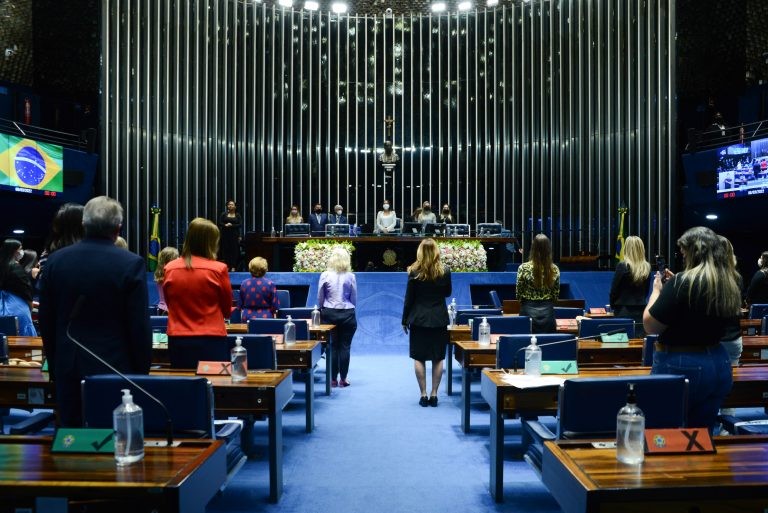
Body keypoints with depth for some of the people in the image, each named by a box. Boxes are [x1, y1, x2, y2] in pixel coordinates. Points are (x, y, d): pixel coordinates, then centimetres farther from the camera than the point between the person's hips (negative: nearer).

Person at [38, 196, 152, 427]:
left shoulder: (56, 260, 1)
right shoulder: (131, 264, -12)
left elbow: (46, 321, 7)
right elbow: (140, 327, -12)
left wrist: (54, 365, 18)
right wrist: (142, 373, -1)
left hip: (68, 368, 4)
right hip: (114, 368, -4)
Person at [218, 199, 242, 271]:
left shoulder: (237, 215, 6)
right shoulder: (224, 214, 7)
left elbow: (240, 224, -3)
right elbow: (219, 223, 2)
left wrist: (231, 225, -15)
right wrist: (225, 225, -18)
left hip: (234, 235, 0)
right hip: (225, 234, 1)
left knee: (234, 250, -4)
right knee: (225, 250, -3)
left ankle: (233, 267, -1)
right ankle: (226, 266, 3)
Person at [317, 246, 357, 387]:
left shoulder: (325, 275, -5)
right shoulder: (350, 276, -5)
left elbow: (320, 298, 1)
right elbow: (354, 298, 1)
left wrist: (322, 311, 16)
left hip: (329, 313, 1)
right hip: (347, 314, -1)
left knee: (333, 346, 9)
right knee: (345, 346, 6)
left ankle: (333, 378, 13)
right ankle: (343, 378, 10)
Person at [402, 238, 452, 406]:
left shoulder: (414, 272, -8)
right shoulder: (445, 271, -3)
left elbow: (409, 298, -4)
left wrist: (405, 320, 4)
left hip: (419, 319, -1)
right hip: (439, 319, 2)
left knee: (419, 358, 6)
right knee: (438, 358, 8)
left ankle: (423, 394, 6)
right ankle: (434, 394, 10)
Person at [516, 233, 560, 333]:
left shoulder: (524, 268, -11)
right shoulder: (554, 269, -3)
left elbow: (519, 293, -3)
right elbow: (556, 295, 5)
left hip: (529, 310, -2)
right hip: (547, 311, 2)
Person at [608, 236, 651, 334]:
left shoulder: (622, 266, -11)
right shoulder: (647, 267, 3)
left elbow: (614, 290, -5)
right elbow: (646, 292, 12)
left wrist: (613, 305, 9)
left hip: (624, 311, -4)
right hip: (641, 311, 4)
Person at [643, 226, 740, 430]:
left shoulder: (684, 282, -19)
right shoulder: (729, 283, 5)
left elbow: (650, 325, -16)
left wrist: (657, 290, -2)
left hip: (681, 366, -7)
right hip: (719, 364, 7)